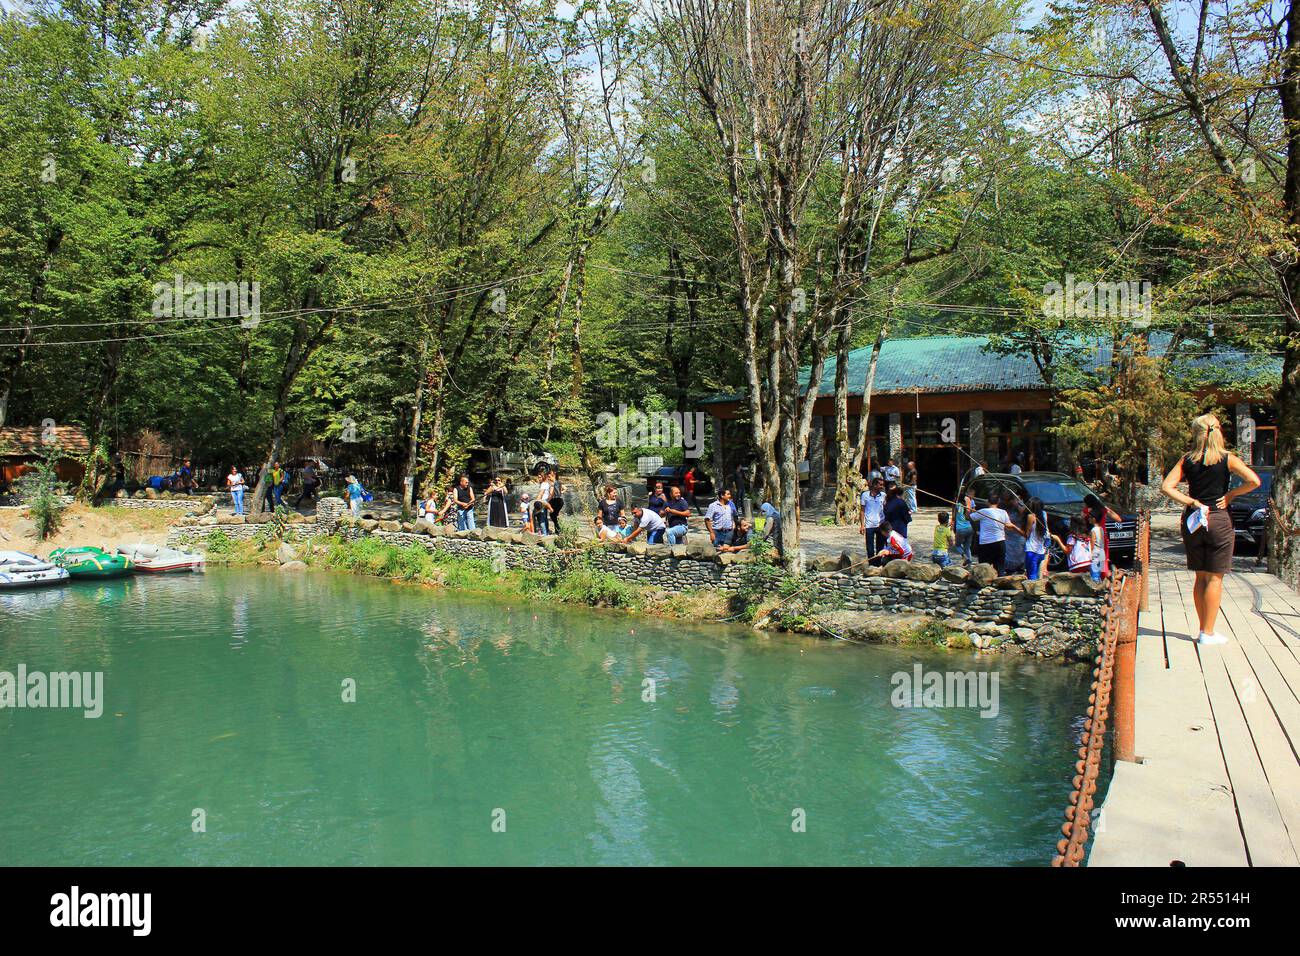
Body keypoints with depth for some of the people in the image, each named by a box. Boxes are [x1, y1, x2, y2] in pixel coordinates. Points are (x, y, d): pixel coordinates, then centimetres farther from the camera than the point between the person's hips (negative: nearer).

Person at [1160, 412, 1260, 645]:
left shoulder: (1187, 459, 1)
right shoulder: (1227, 459, -5)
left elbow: (1166, 486, -7)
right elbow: (1254, 481, -15)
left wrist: (1190, 501, -4)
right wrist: (1230, 494, -3)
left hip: (1193, 522, 3)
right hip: (1218, 521, -3)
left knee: (1200, 577, 13)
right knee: (1215, 578, 3)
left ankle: (1202, 629, 18)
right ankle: (1208, 633, 5)